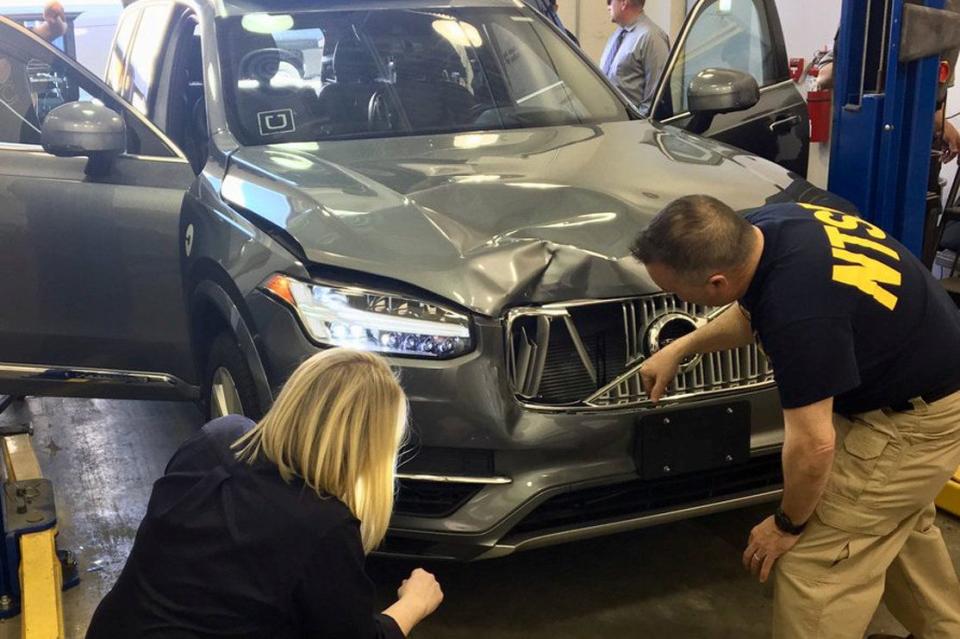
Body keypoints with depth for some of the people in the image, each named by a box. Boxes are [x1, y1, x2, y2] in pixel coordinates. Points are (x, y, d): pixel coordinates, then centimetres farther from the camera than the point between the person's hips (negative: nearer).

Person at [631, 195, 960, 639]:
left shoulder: (797, 311, -38)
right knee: (897, 524, 27)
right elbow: (752, 311, 13)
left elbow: (813, 445, -28)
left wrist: (787, 524, -11)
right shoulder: (763, 226, -10)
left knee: (814, 565, -4)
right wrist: (678, 349, 14)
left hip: (915, 419, -9)